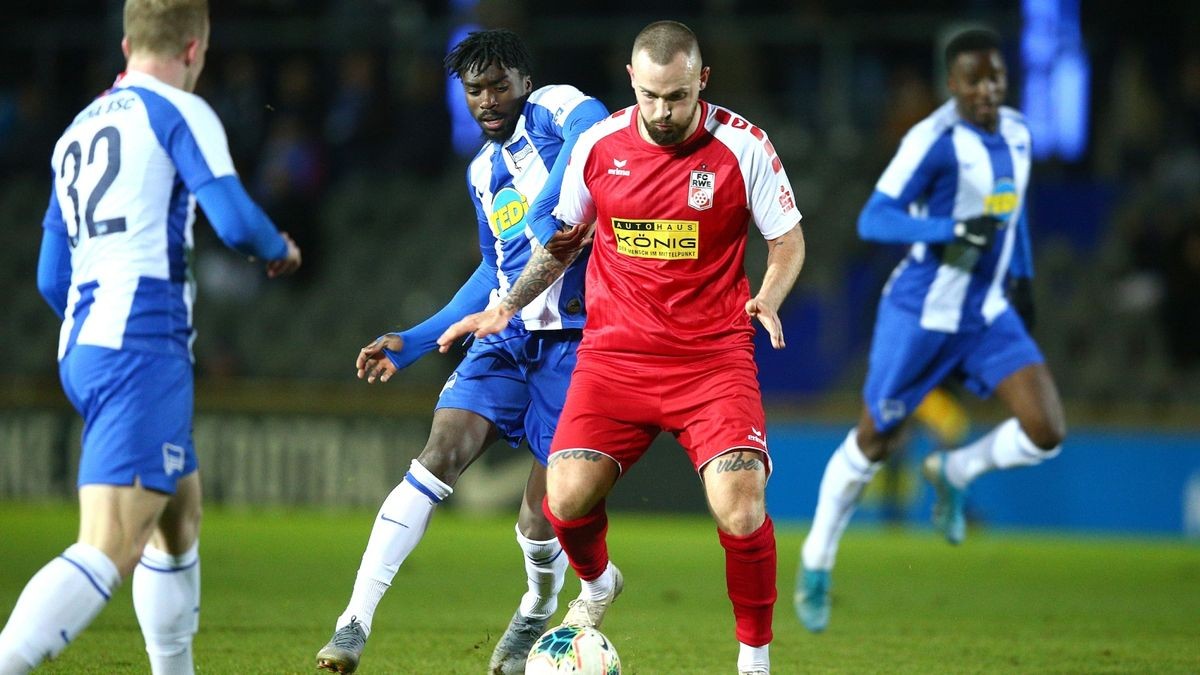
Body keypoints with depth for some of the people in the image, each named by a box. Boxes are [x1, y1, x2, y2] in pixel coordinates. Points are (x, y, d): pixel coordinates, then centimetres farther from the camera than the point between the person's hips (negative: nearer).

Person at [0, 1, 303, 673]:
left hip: (81, 346, 9)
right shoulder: (180, 112, -2)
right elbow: (236, 222, -12)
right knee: (110, 552, -18)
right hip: (142, 348, -9)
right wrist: (281, 248, 10)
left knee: (180, 518, 24)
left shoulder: (77, 131, 20)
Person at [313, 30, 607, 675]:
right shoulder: (482, 170, 20)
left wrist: (545, 216, -37)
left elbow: (593, 129, -28)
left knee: (541, 519, -3)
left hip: (573, 338, -6)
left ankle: (536, 614, 31)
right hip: (505, 335, 6)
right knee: (439, 458, -16)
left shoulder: (553, 109, -3)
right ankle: (355, 622, -18)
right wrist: (413, 341, 25)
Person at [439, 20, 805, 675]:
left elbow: (788, 240, 3)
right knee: (568, 496, -15)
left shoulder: (743, 146, -7)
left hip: (713, 356, -2)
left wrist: (768, 297, -17)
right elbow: (564, 238, 18)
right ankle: (596, 583, 22)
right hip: (613, 354, 2)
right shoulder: (598, 145, 1)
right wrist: (506, 307, 9)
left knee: (740, 507, -21)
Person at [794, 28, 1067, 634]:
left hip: (988, 314, 6)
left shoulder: (1016, 133, 4)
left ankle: (953, 473, 17)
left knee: (1046, 433, -11)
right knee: (872, 443, 8)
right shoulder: (934, 140, -19)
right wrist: (955, 231, -34)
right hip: (921, 314, -6)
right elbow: (873, 221, -24)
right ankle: (815, 564, 29)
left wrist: (1022, 277, 20)